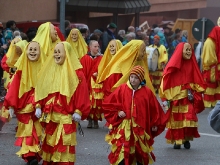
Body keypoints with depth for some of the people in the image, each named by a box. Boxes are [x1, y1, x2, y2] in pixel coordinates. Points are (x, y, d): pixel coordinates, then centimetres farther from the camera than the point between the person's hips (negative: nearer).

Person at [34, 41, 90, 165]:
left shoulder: (76, 73, -7)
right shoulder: (49, 70, 11)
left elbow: (82, 92, -10)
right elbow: (41, 90, 12)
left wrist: (79, 111, -15)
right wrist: (38, 106, 6)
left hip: (66, 117, -5)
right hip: (50, 116, 6)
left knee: (63, 144, -8)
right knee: (49, 143, 11)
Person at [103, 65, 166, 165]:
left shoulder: (147, 92, -1)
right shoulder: (122, 89, -2)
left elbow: (155, 109, 7)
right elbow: (107, 104, 3)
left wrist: (155, 124, 8)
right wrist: (117, 112, -8)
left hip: (140, 128, 1)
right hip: (123, 127, -1)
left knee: (141, 154, 13)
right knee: (122, 153, -11)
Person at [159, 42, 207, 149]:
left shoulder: (192, 64, 6)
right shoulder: (173, 65, -3)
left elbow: (197, 81, 10)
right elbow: (166, 80, -5)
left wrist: (196, 95, -1)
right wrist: (165, 98, -10)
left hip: (188, 97, 1)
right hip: (175, 98, -1)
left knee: (189, 119, -10)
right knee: (176, 119, 2)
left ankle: (187, 139, 6)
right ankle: (177, 141, 14)